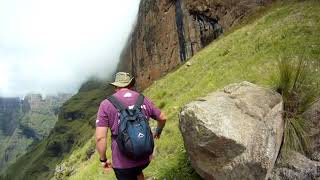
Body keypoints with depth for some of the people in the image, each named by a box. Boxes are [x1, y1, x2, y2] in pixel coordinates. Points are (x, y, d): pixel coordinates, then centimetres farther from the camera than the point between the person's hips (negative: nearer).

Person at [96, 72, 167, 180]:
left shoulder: (106, 104, -8)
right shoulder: (144, 100, 0)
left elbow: (100, 137, -14)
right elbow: (163, 118, 13)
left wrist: (103, 159, 1)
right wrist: (158, 132, 32)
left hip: (123, 162, -3)